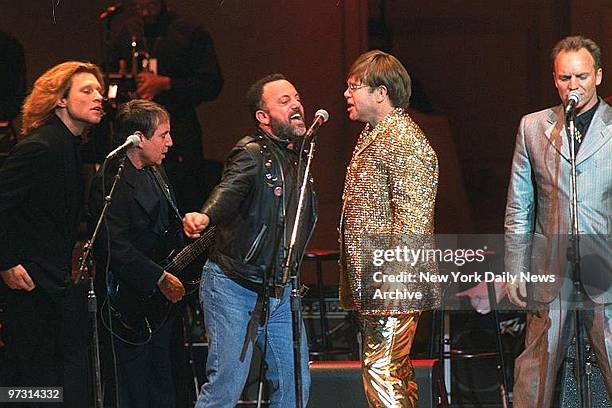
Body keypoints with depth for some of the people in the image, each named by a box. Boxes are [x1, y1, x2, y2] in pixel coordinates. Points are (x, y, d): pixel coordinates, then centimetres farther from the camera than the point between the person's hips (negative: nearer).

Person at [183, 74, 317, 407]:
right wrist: (204, 217, -55)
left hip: (278, 292, 7)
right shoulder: (251, 154, -13)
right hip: (234, 288, -7)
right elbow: (229, 189, -35)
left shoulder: (300, 154, 10)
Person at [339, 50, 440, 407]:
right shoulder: (372, 136, 18)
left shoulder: (405, 141, -14)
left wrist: (390, 279, -24)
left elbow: (412, 221, -20)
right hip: (370, 284, 11)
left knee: (382, 371, -14)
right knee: (397, 372, 13)